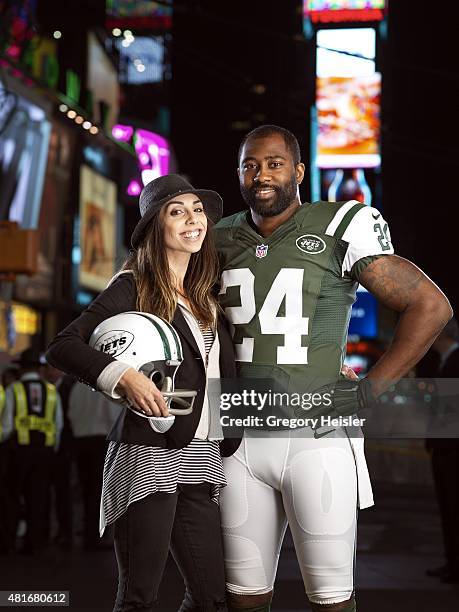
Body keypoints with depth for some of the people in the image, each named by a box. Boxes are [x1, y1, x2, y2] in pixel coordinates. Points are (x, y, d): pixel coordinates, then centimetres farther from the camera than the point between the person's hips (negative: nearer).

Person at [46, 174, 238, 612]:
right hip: (149, 458, -7)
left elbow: (223, 375, 20)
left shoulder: (205, 297, 16)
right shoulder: (132, 287, -3)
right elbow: (62, 347, -11)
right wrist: (125, 376, -25)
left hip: (199, 460, 7)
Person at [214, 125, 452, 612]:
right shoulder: (224, 238, 8)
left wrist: (369, 392, -9)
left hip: (316, 438, -4)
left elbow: (430, 305, -7)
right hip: (241, 438, 4)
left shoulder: (339, 230, -7)